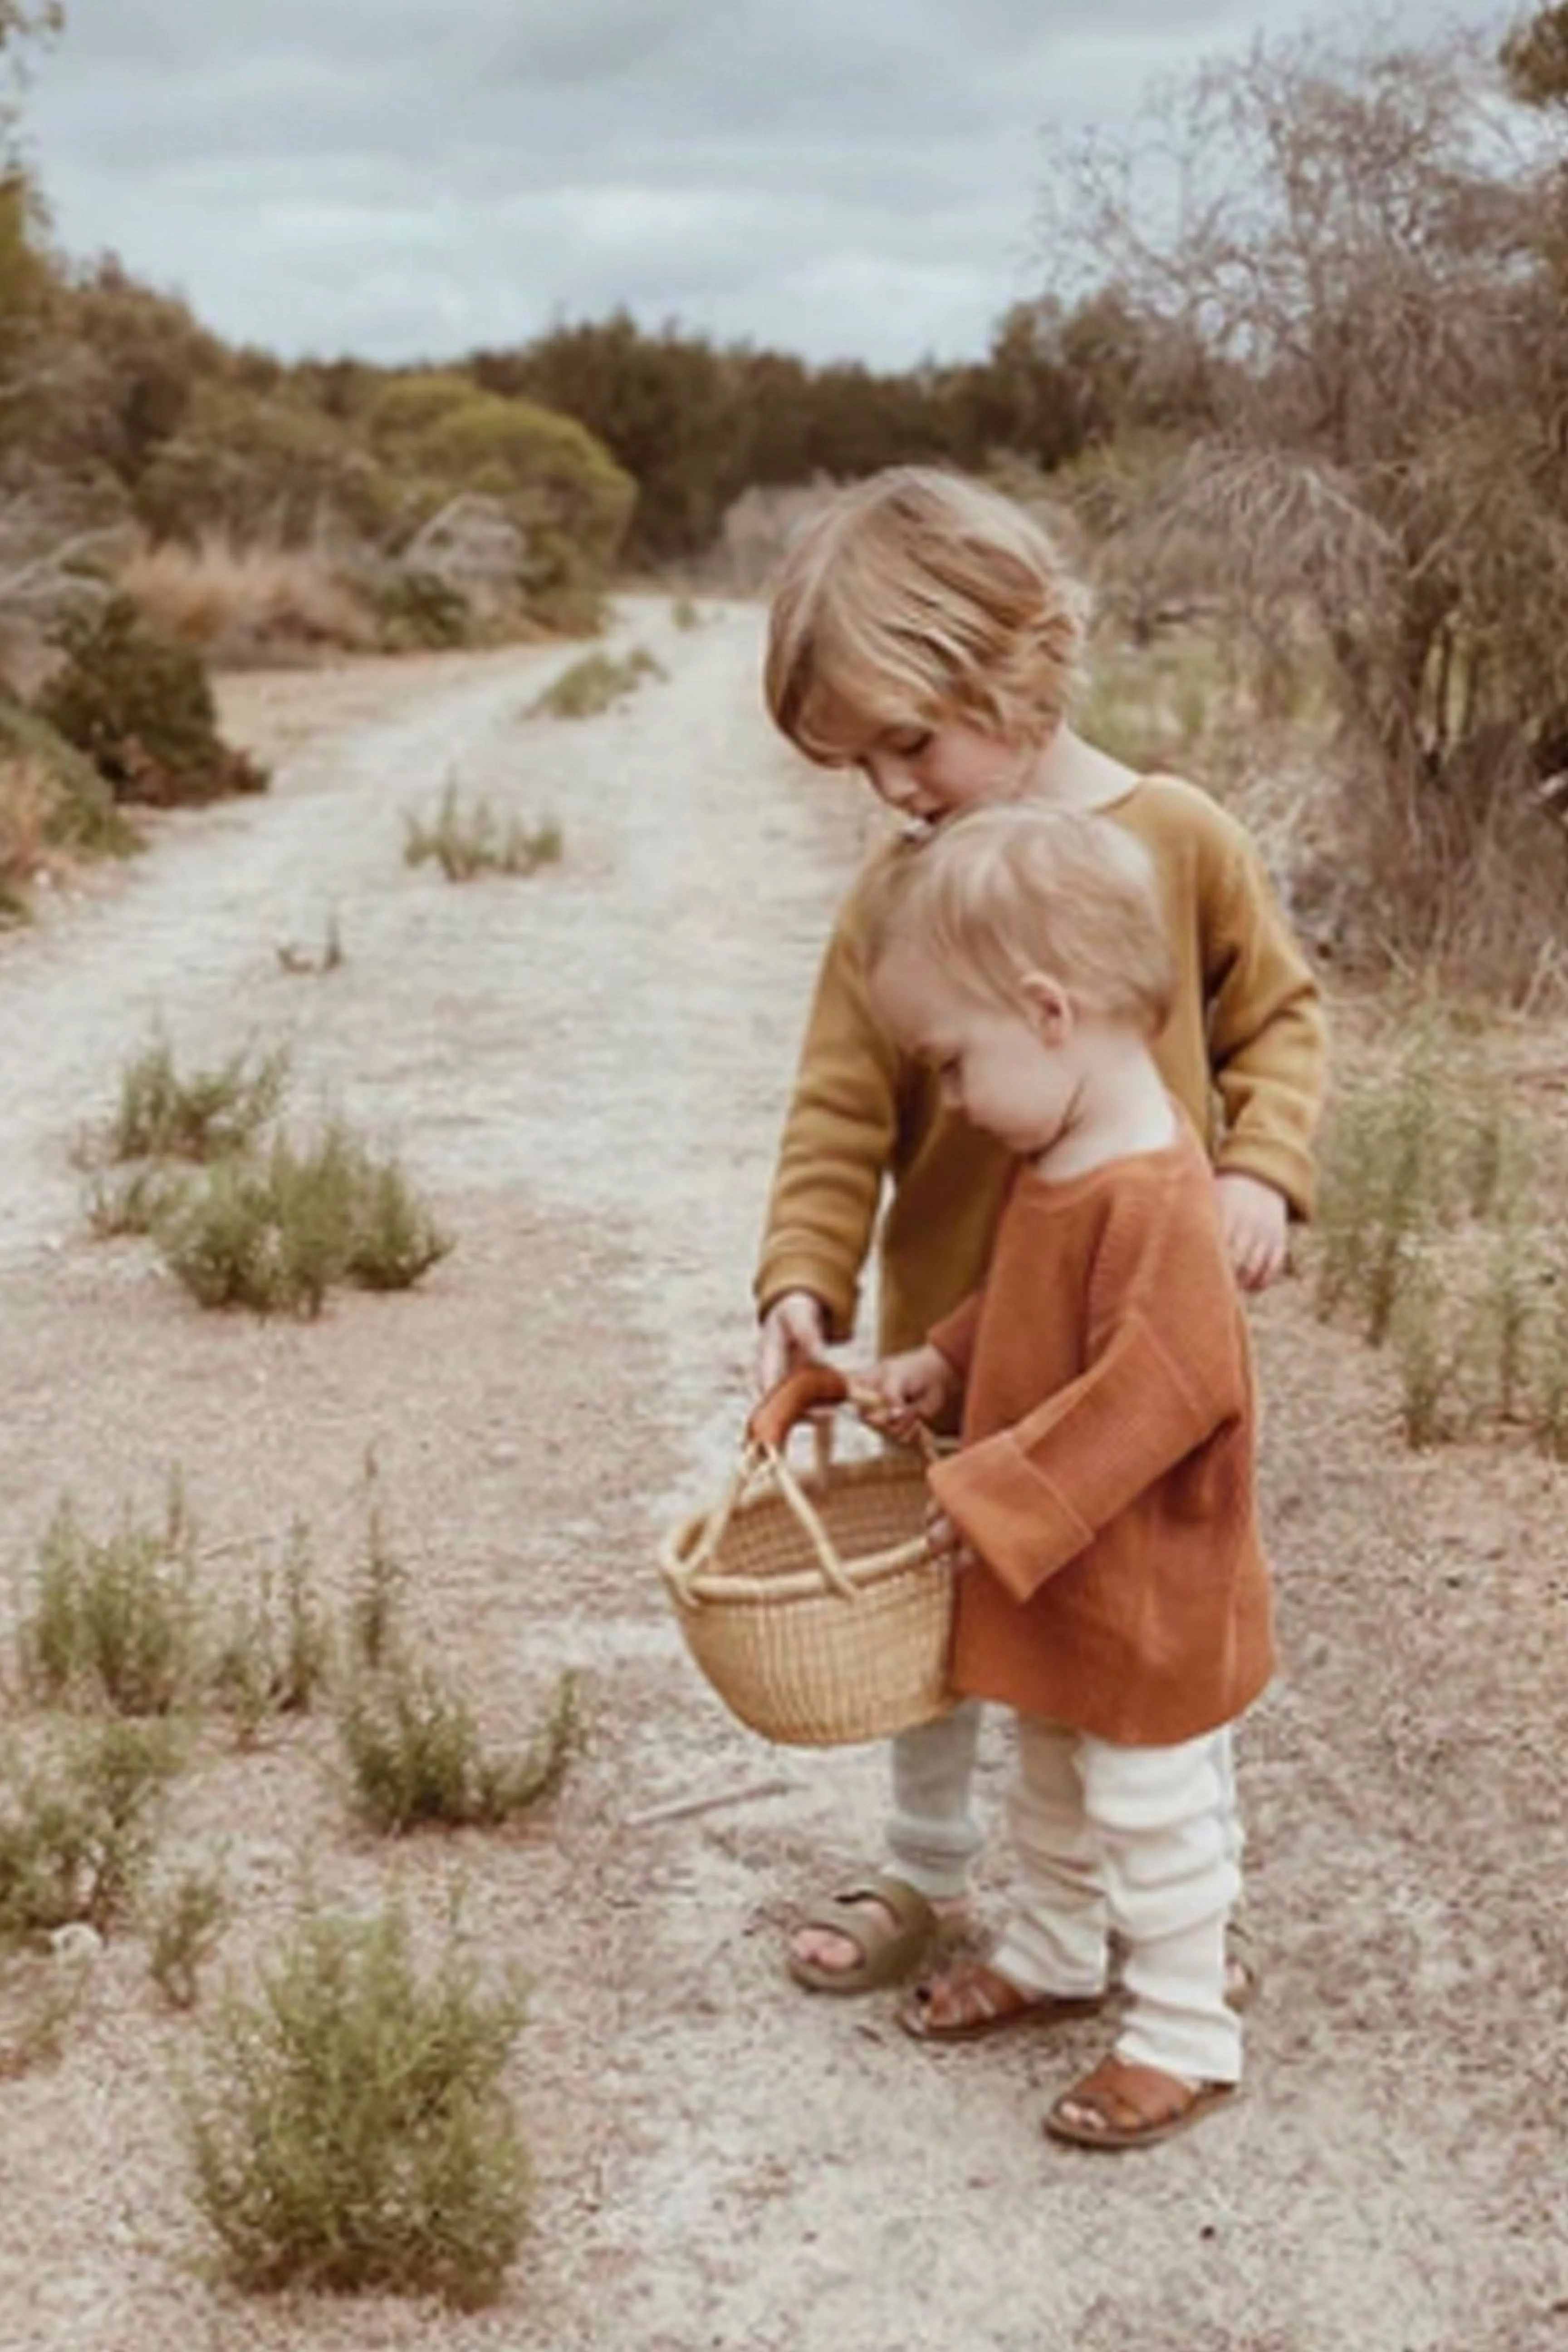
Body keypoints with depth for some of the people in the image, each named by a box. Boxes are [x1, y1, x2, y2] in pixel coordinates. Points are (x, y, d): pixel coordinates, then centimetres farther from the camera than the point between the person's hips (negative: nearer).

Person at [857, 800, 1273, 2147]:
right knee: (1053, 1784, 27)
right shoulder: (1062, 1155, 1)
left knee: (1153, 1815, 7)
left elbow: (1155, 1394, -33)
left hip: (1145, 1597, -10)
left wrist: (996, 1498, -28)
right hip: (1053, 1582, 10)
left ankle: (1188, 2038, 24)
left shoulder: (1155, 1198, -31)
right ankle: (1053, 1957, 47)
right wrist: (941, 1366, 4)